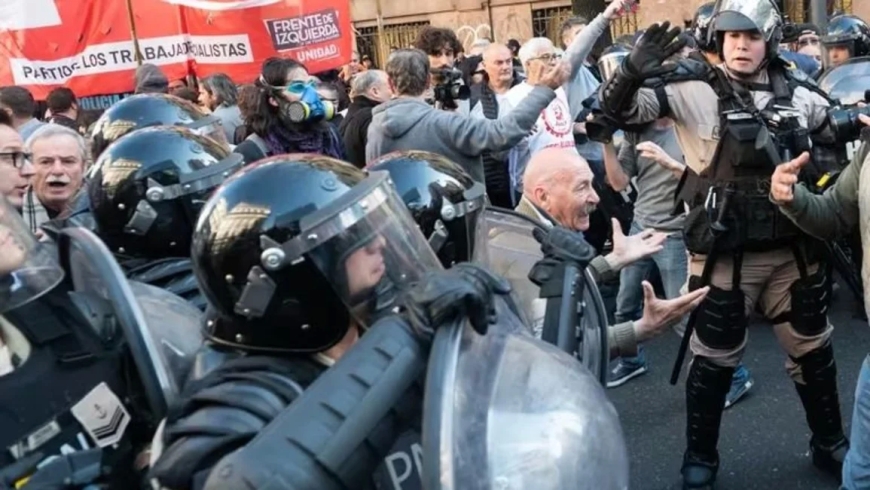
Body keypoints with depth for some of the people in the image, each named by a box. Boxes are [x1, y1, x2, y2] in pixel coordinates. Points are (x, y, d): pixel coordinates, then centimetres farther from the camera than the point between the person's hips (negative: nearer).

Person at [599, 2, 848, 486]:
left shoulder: (798, 91, 4)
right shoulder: (694, 89, -8)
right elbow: (620, 109, -16)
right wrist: (633, 71, -35)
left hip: (794, 249, 4)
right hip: (725, 254, -4)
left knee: (813, 349, 19)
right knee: (715, 358, 8)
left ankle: (830, 443, 41)